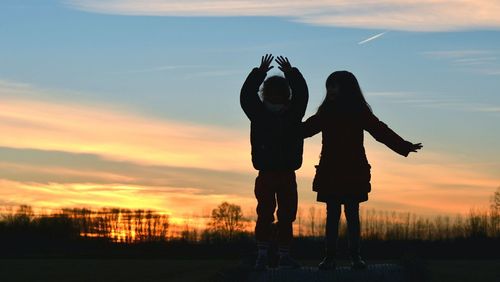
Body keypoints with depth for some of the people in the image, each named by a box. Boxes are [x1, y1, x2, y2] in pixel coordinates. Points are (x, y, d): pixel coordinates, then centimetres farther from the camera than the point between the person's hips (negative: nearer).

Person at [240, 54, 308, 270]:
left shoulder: (293, 114, 4)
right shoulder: (259, 114, 2)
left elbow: (302, 96, -10)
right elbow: (246, 96, -12)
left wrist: (292, 74, -20)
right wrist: (259, 73, -20)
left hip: (287, 175, 1)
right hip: (266, 175, -1)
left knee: (286, 217, 5)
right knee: (264, 216, -1)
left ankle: (284, 256, 11)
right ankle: (262, 256, 2)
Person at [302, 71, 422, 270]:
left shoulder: (359, 112, 0)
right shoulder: (326, 113, 8)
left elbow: (381, 131, -5)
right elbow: (304, 129, 16)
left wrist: (404, 146, -13)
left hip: (353, 172, -2)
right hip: (330, 172, 2)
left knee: (352, 213, 1)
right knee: (332, 214, 3)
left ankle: (355, 256, 6)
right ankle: (330, 256, 4)